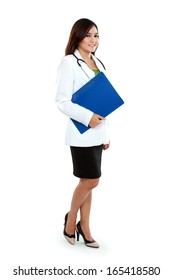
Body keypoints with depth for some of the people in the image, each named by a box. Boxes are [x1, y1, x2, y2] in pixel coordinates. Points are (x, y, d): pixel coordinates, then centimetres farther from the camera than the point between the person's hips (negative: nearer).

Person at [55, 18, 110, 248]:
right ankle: (71, 219, 21)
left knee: (88, 182, 11)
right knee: (91, 180, -5)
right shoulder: (69, 62, -8)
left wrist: (106, 134, 15)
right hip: (81, 133, -7)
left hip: (97, 133, 7)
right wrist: (87, 117, -23)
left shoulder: (98, 64, 13)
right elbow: (62, 101, -14)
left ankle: (84, 230, 22)